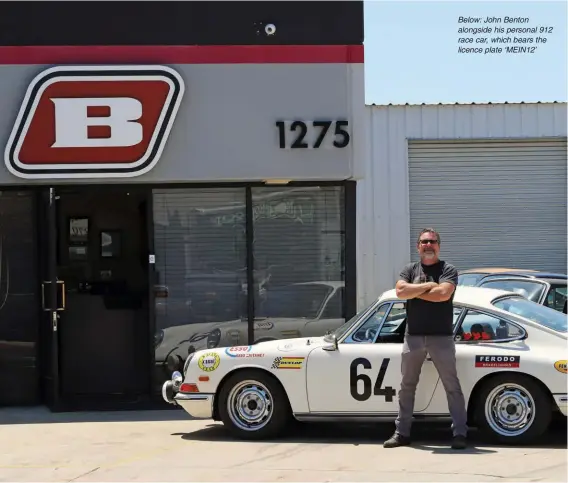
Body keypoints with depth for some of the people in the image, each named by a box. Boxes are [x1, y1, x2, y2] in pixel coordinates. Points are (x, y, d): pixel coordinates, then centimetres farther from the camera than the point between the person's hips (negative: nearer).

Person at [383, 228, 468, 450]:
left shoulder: (448, 270, 0)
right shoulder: (410, 270, 11)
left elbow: (443, 294, -19)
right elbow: (400, 291, -8)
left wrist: (414, 291, -9)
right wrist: (428, 285, -11)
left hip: (441, 337, -3)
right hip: (413, 336, 4)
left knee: (452, 385, -2)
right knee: (407, 386, 9)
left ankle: (460, 433, 1)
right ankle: (402, 433, 16)